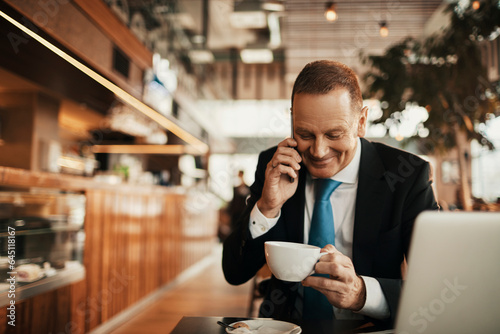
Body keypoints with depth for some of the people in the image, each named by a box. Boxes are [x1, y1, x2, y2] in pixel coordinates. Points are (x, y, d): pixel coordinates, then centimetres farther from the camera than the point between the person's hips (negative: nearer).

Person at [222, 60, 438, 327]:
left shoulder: (410, 176, -9)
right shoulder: (273, 167, -3)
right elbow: (234, 273, -3)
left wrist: (361, 293, -33)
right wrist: (267, 207, -19)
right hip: (286, 326, 2)